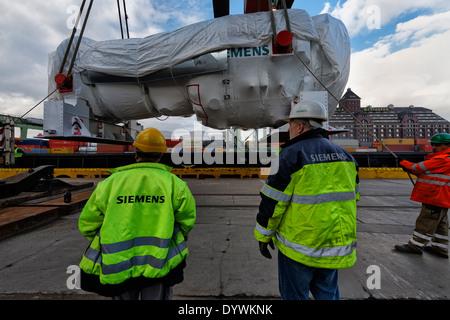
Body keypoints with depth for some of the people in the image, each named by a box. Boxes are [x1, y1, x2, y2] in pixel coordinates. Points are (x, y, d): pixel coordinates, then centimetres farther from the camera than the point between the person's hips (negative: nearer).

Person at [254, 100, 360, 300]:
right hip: (337, 244, 7)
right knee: (328, 293, 26)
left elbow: (272, 202, -17)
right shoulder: (344, 154, 5)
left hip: (300, 246, -6)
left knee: (294, 295, 16)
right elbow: (352, 197, 13)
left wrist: (263, 235, -3)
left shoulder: (290, 154, -17)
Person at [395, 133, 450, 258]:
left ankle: (415, 245, 3)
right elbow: (427, 173, 18)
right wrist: (410, 169, 3)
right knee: (439, 223, 16)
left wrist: (404, 163, -2)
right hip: (436, 197, 10)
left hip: (436, 198, -10)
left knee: (426, 222, -4)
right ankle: (440, 248, 27)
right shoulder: (438, 158, 17)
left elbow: (422, 168, -16)